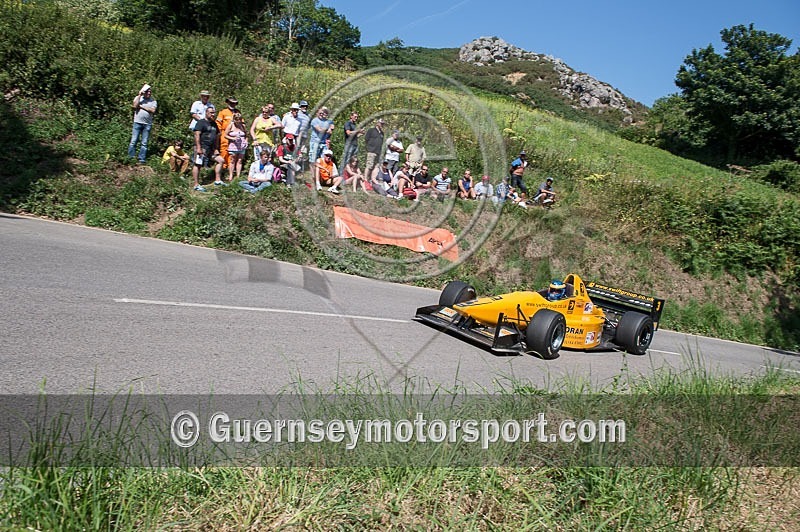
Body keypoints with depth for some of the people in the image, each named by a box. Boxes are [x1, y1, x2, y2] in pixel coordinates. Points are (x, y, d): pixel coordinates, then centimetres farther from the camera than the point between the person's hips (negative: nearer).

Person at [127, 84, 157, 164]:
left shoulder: (153, 101, 9)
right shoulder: (138, 97, 9)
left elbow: (153, 110, -6)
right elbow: (135, 106, -10)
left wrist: (141, 106, -7)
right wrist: (139, 95, -8)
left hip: (147, 124, 1)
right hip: (137, 122, -1)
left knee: (144, 143, 1)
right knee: (133, 141, -4)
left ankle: (141, 160, 3)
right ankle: (130, 158, 0)